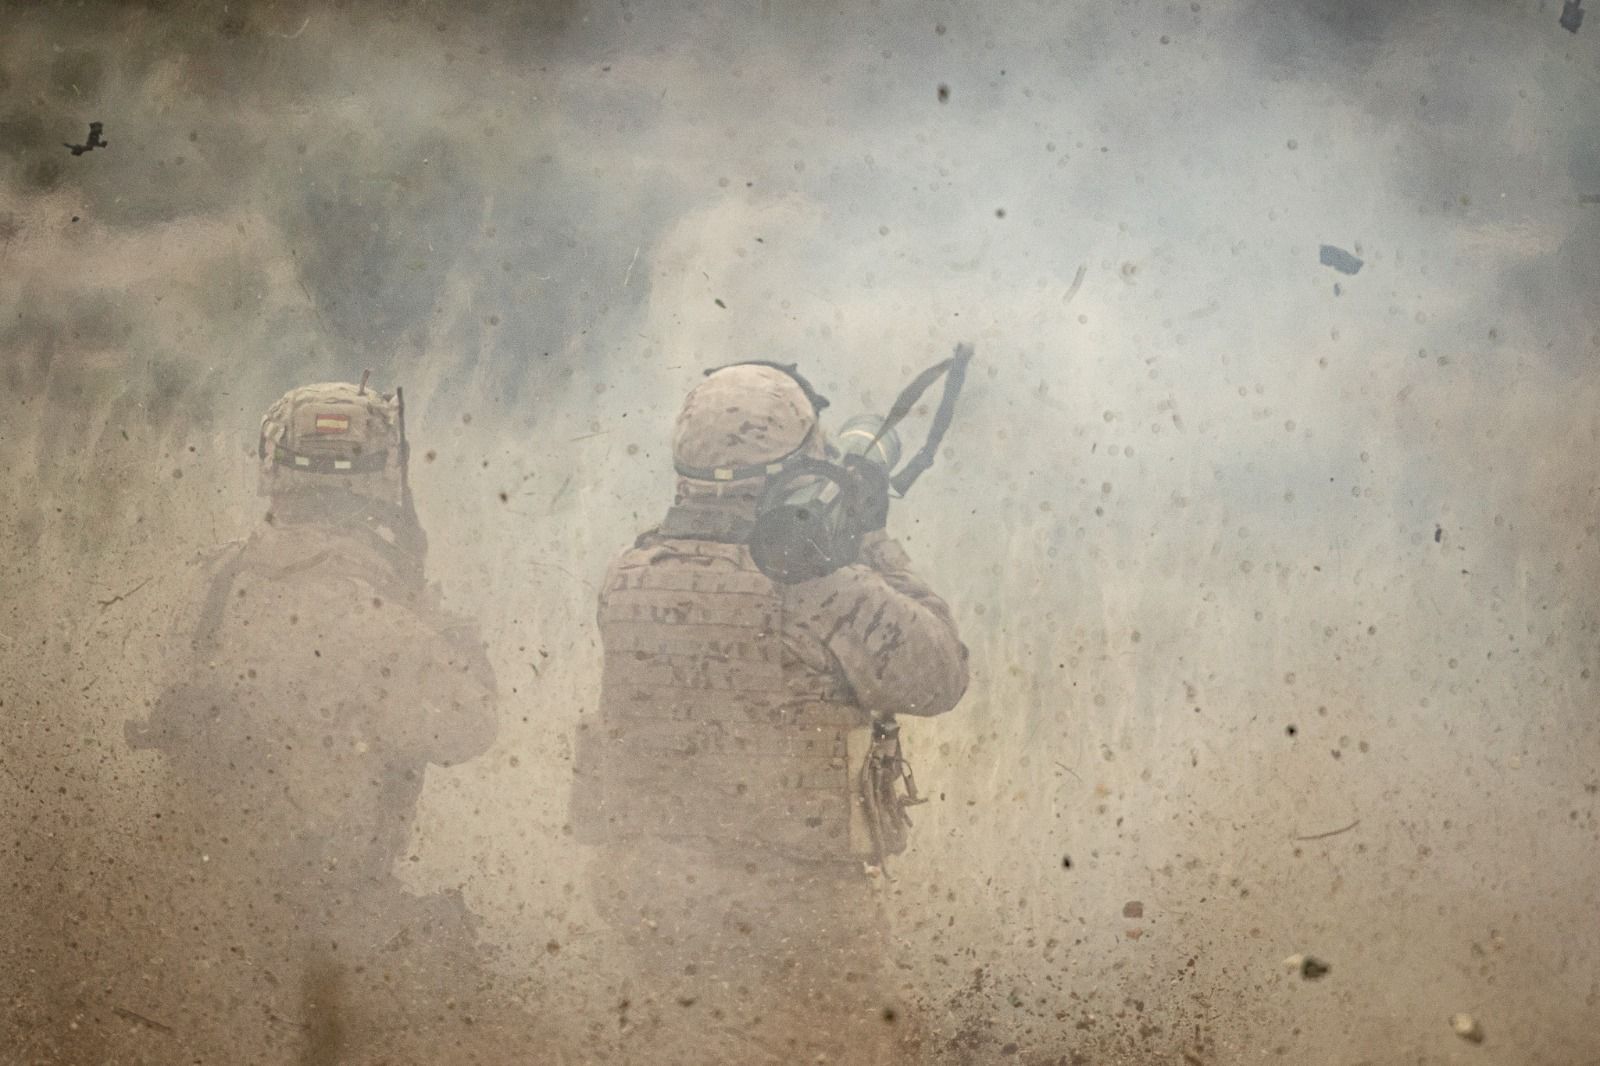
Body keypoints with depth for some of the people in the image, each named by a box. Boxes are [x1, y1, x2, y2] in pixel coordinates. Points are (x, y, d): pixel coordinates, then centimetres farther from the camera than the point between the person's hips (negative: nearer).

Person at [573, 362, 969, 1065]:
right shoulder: (827, 589, -19)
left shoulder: (629, 579, -2)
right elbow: (939, 678, -8)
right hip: (795, 907, -5)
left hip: (652, 894, 5)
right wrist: (877, 547, 0)